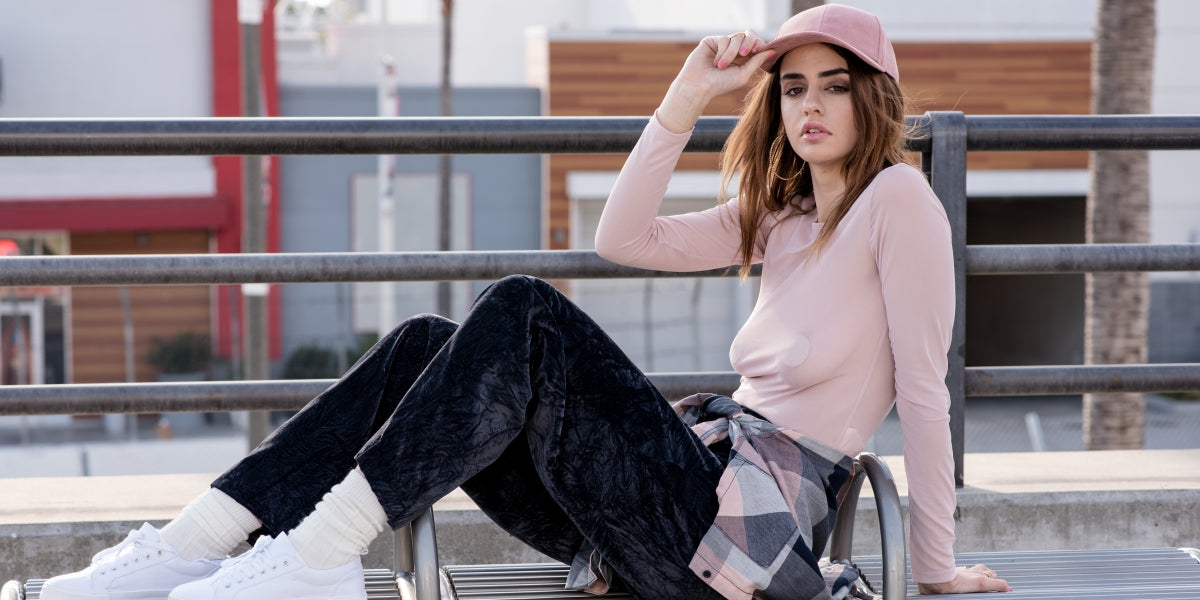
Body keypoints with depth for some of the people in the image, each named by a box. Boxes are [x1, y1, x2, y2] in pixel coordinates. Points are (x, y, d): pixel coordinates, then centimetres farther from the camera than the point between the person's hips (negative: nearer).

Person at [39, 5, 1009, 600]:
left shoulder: (897, 197, -1)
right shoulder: (781, 213, 24)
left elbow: (924, 386, -5)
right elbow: (624, 238, 15)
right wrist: (691, 95, 12)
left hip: (757, 512, -8)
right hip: (710, 464, 8)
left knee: (522, 317, -26)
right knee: (425, 346, -7)